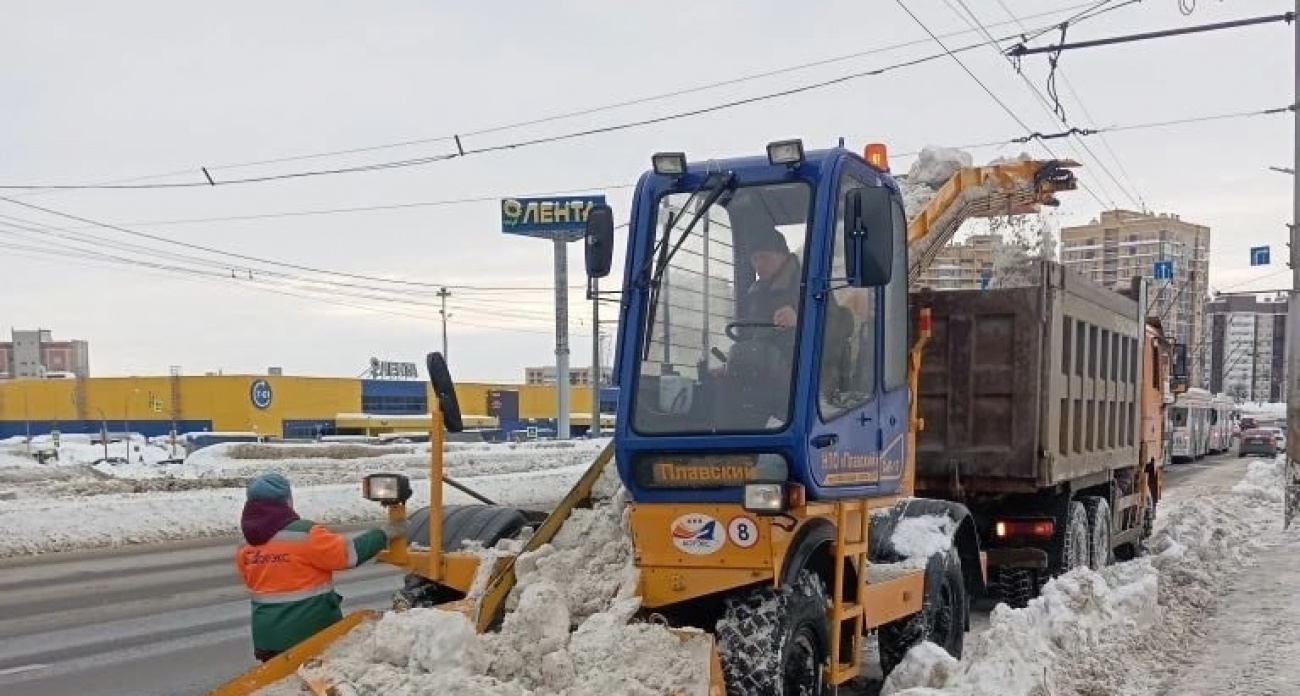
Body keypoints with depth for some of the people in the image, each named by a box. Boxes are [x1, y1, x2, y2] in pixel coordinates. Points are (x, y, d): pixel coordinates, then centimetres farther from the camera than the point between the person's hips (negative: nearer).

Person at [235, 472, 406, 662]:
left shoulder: (246, 549, 4)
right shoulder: (304, 534, -17)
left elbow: (256, 584, 15)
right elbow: (349, 553, -16)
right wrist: (385, 533, -6)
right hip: (310, 633, -6)